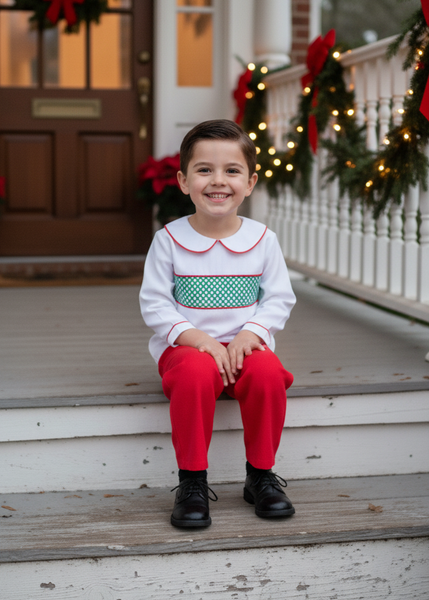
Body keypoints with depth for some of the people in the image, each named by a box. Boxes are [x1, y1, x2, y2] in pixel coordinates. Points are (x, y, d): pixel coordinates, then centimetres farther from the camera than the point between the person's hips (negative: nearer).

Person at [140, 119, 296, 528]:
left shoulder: (262, 239, 3)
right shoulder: (170, 238, -1)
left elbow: (280, 299, 5)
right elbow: (153, 303, -2)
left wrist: (250, 333, -13)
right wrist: (194, 336, -16)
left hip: (244, 345, 2)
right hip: (187, 345, -1)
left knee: (268, 372, -30)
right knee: (196, 373, -35)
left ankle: (261, 476, -8)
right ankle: (192, 482, -18)